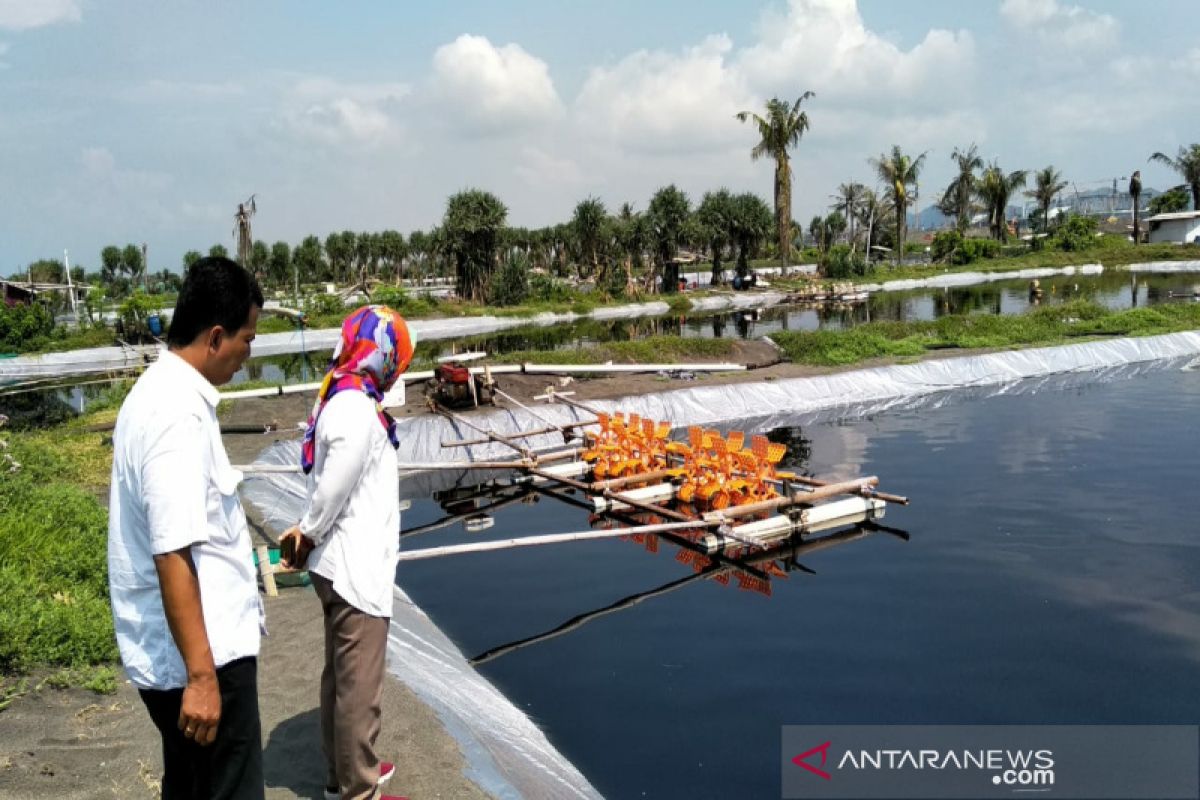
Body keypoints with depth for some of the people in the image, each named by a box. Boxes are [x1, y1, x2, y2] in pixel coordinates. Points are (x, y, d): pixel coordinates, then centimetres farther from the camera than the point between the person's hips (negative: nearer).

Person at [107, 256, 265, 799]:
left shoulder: (157, 393, 9)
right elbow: (172, 553, -27)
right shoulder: (179, 416, -23)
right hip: (200, 652, -10)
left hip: (173, 649, 10)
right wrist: (202, 675, -25)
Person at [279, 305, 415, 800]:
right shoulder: (357, 411, -22)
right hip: (356, 570, -10)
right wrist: (308, 536, -5)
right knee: (359, 686, 3)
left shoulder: (340, 402, 9)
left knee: (341, 677, 21)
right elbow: (331, 493, -21)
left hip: (344, 565, 10)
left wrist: (306, 534, -3)